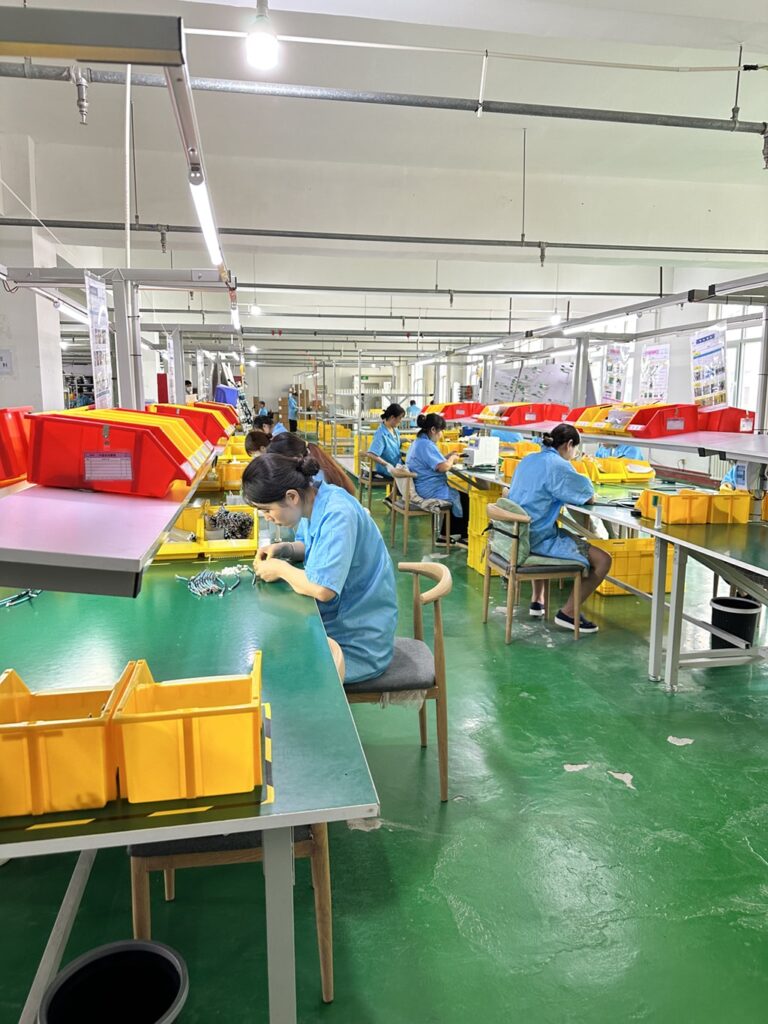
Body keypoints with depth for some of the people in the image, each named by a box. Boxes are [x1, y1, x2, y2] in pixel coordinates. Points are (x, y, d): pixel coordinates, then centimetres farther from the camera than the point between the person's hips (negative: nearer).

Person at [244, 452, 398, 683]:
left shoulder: (338, 516, -27)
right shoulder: (313, 499, -2)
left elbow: (322, 589, -35)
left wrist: (281, 569, -18)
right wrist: (283, 549, -2)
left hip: (358, 647, -8)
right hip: (335, 624, 8)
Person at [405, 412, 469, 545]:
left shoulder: (419, 442, 12)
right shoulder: (426, 445, -21)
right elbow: (443, 467, -28)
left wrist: (447, 457, 9)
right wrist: (452, 459, -8)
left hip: (421, 488, 11)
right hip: (430, 491, -11)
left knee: (456, 496, 23)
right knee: (464, 498, 4)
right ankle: (463, 537, 17)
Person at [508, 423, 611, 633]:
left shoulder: (529, 459, 11)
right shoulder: (558, 465, -13)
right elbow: (590, 498, -7)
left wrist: (564, 495, 17)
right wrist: (578, 493, 14)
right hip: (539, 538, -9)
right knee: (602, 560, -4)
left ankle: (537, 601, 38)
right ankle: (567, 614, 3)